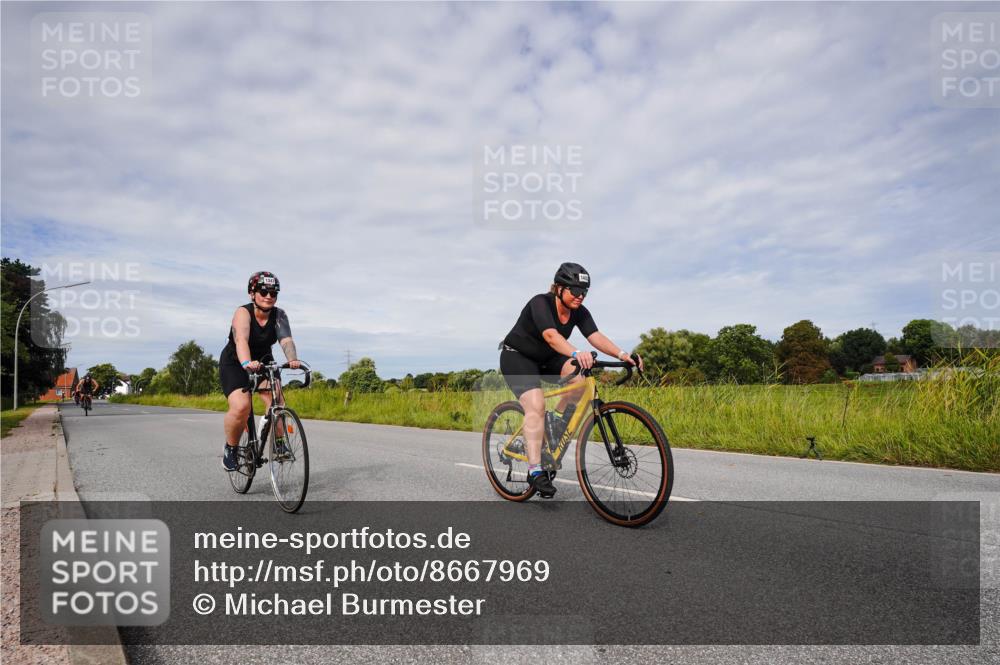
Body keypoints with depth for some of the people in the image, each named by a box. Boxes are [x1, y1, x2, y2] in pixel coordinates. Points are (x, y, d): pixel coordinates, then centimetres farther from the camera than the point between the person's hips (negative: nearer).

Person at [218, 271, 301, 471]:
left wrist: (292, 360, -49)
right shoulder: (243, 312, -23)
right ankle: (230, 448, 2)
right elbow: (241, 340, -41)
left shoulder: (279, 315, -12)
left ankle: (279, 443, -8)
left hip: (262, 363, 4)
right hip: (234, 365, -3)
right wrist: (247, 363, -60)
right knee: (241, 407, -24)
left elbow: (286, 340, -28)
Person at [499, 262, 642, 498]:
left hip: (545, 359, 6)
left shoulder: (579, 312, -9)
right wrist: (576, 353, -62)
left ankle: (558, 417, 3)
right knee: (536, 406, -25)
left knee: (582, 377, -21)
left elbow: (596, 337, -23)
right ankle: (535, 471, -21)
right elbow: (551, 336, -45)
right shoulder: (540, 303, -28)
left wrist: (622, 354, -39)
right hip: (517, 357, -6)